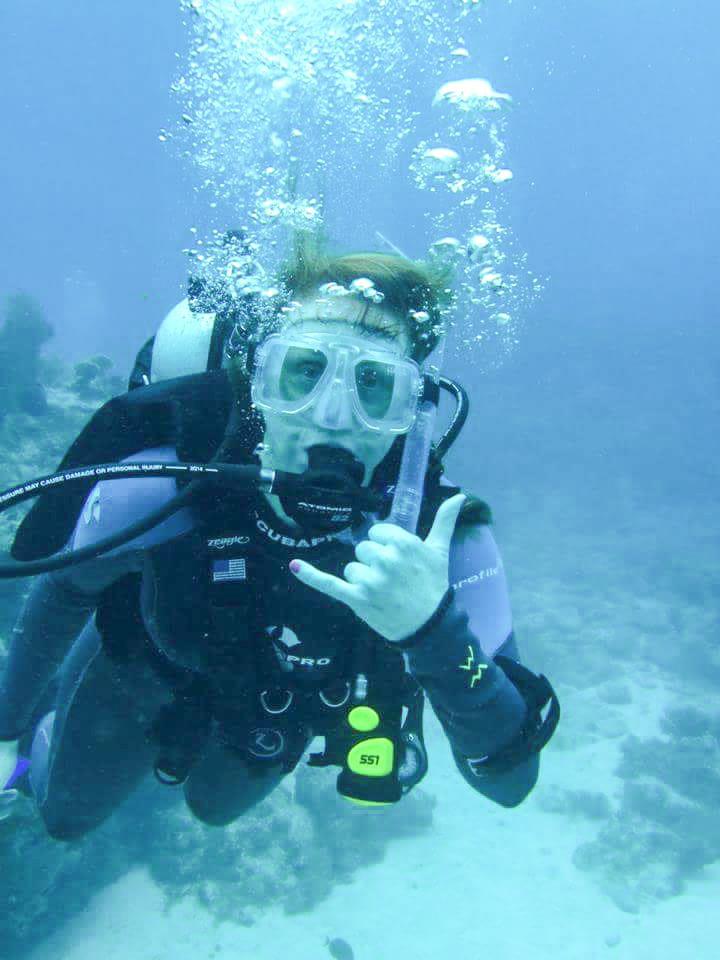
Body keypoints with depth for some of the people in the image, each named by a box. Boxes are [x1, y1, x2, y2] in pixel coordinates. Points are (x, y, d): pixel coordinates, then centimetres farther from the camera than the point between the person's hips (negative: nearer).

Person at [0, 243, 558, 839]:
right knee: (66, 814, 26)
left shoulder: (438, 533, -40)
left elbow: (509, 780, -38)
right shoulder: (155, 494, -40)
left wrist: (437, 633, -59)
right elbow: (64, 594, -16)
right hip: (144, 673, -1)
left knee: (214, 807, 36)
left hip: (286, 710, 2)